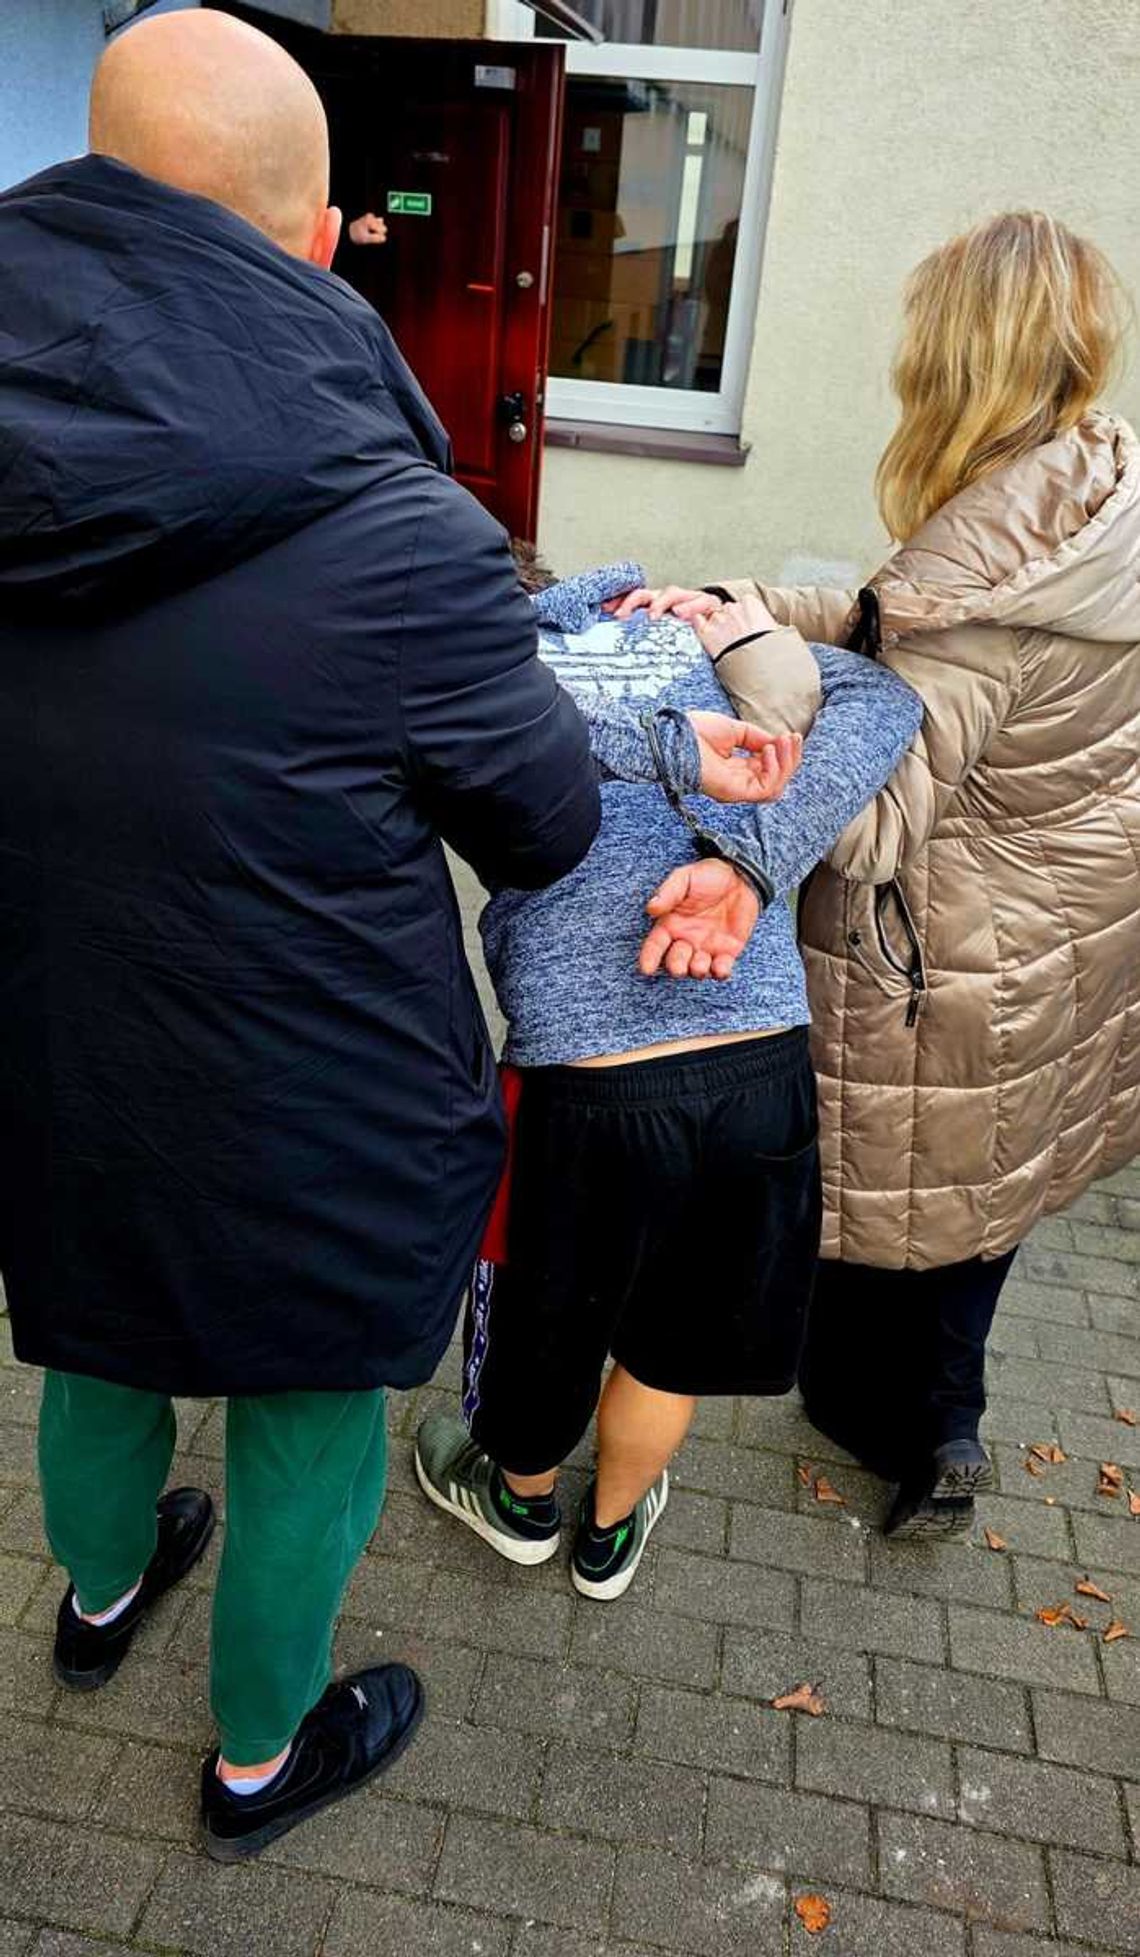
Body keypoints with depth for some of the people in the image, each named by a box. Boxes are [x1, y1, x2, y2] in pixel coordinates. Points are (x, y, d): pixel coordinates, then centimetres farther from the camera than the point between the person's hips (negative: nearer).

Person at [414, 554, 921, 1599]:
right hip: (766, 1072, 3)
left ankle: (523, 1502, 56)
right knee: (666, 1344, 27)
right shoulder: (703, 633, 12)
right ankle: (610, 1533, 53)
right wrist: (748, 866, -16)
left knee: (538, 1329, 27)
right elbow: (883, 702, -4)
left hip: (586, 1090, -3)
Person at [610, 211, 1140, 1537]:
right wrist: (734, 607, -16)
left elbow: (869, 821, -32)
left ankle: (890, 1429, 46)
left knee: (884, 1180, 19)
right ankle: (945, 1422, 50)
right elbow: (886, 631, -5)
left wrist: (750, 646, -29)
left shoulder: (971, 575, -31)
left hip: (947, 972, -7)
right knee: (982, 1175, 27)